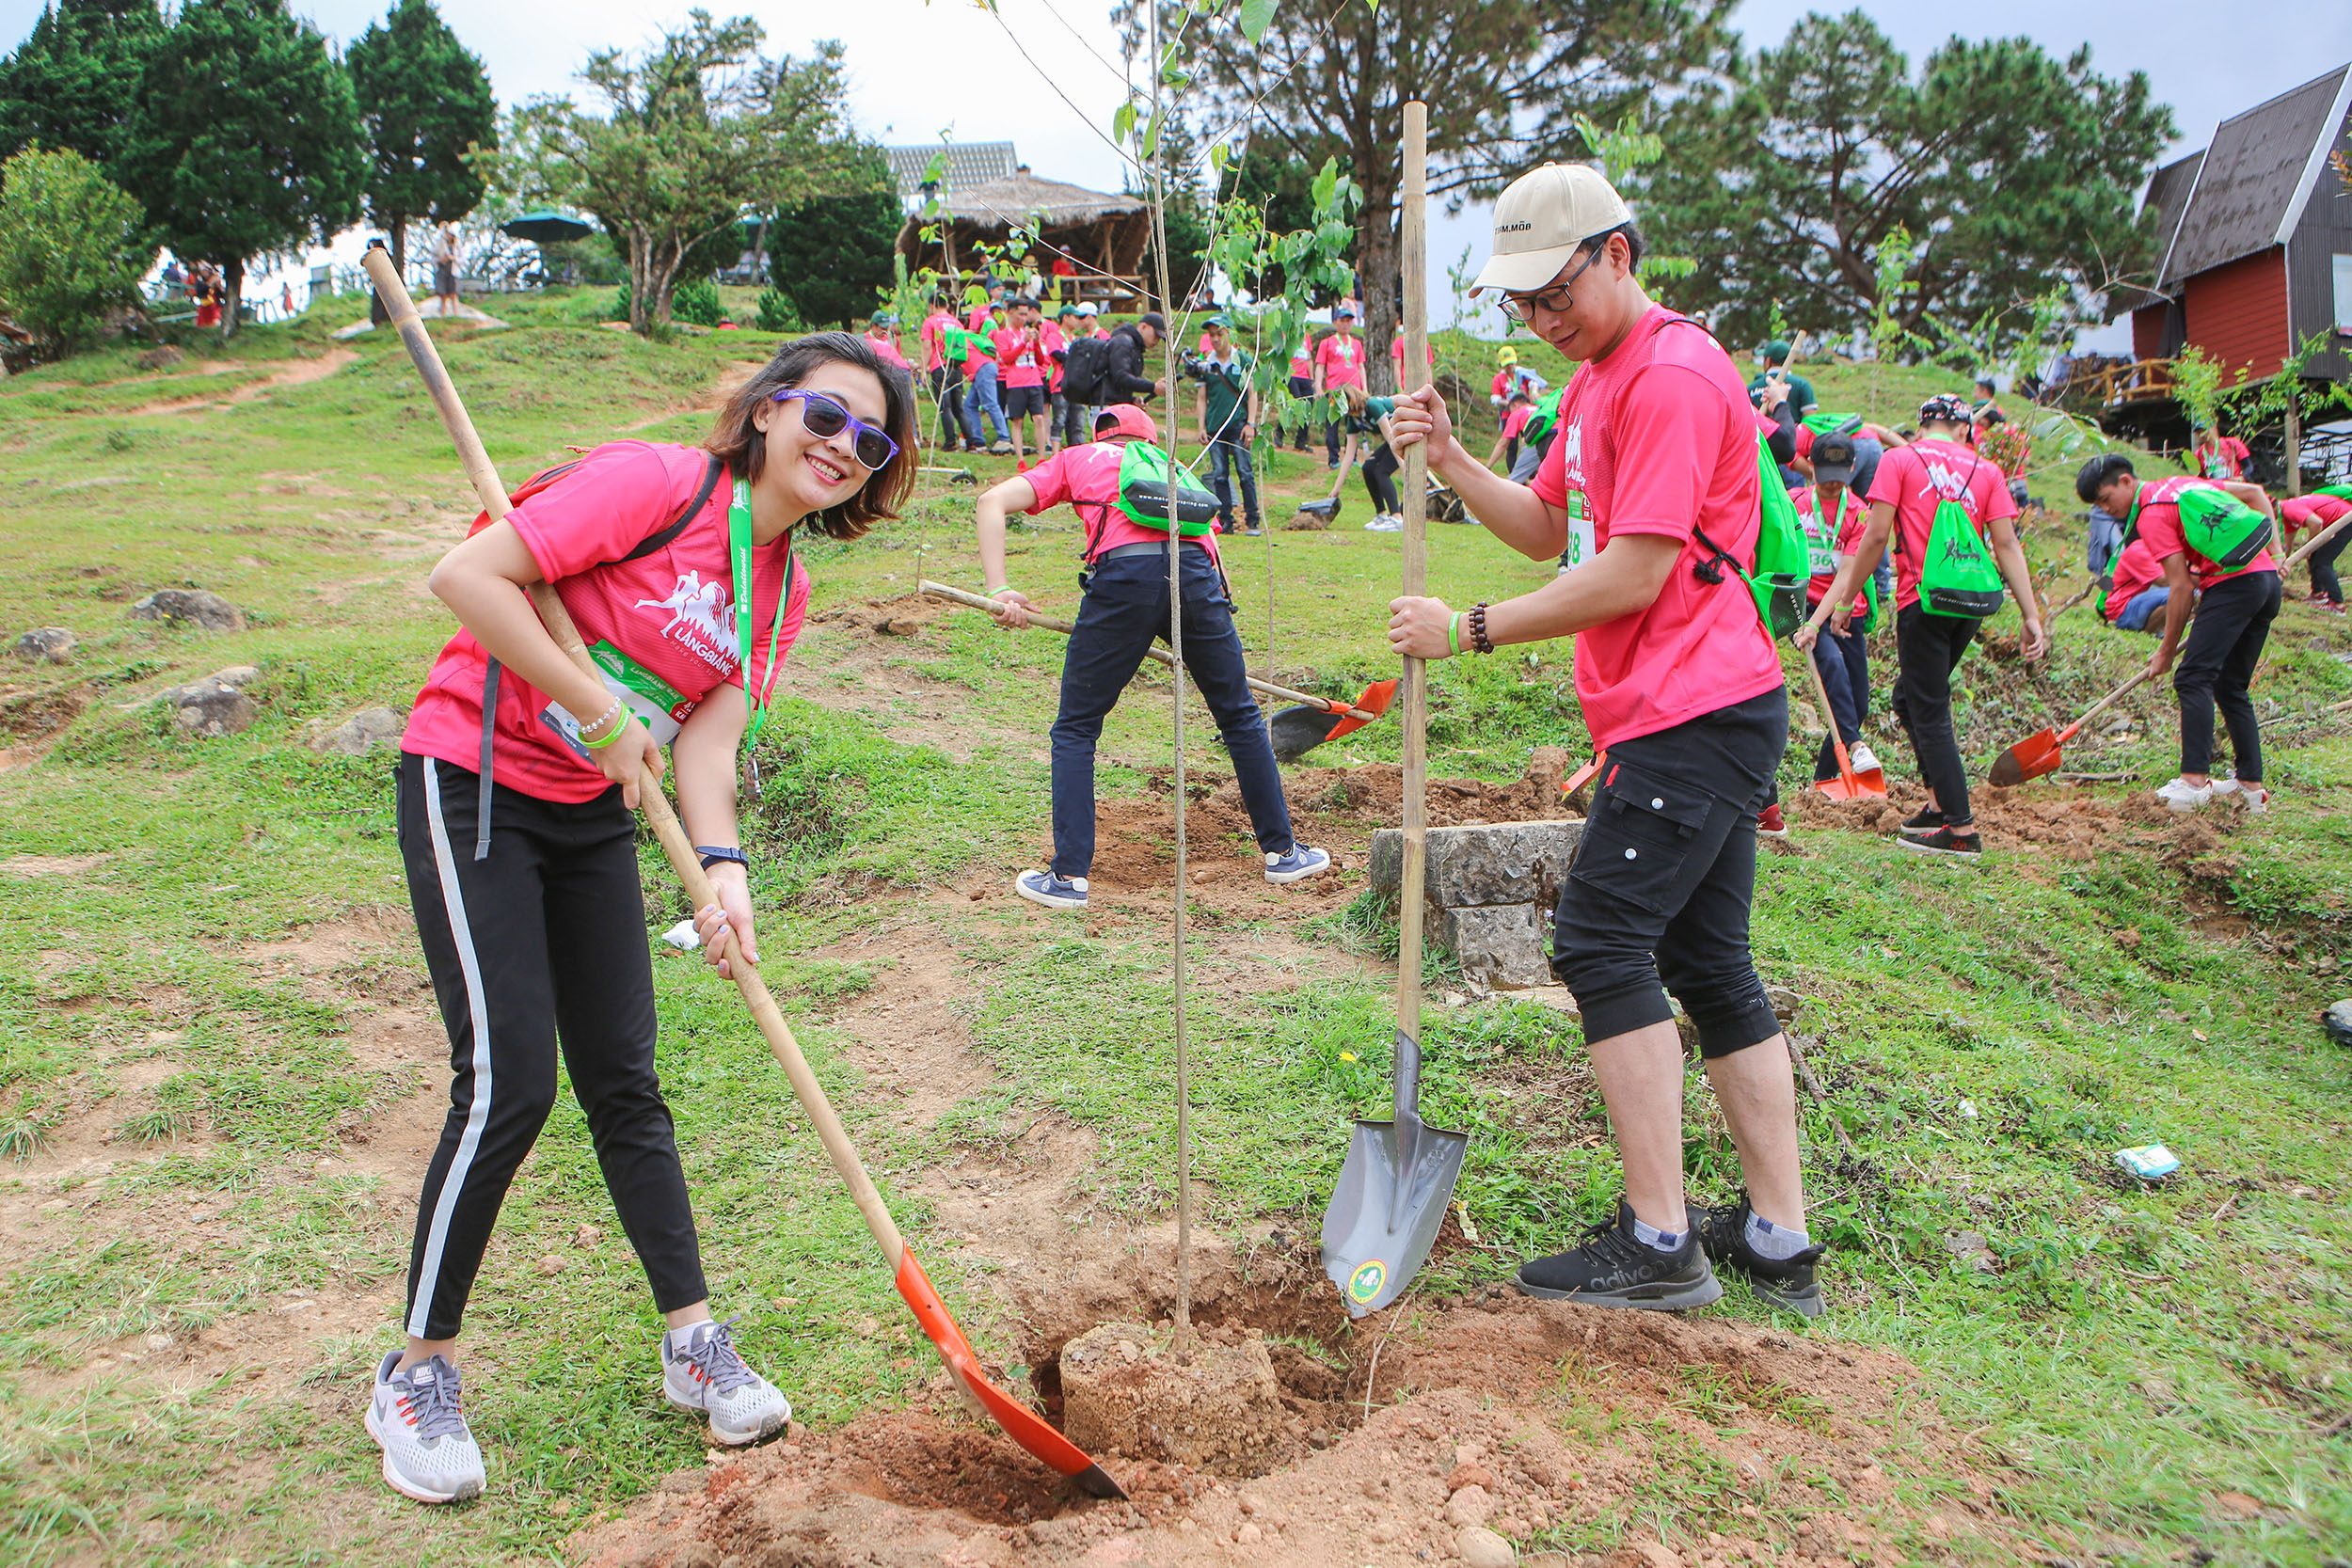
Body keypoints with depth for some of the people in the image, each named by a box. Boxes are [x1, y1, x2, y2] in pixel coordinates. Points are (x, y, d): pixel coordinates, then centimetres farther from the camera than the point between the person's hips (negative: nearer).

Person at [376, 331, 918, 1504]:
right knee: (508, 1084, -9)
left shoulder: (783, 591, 4)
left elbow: (708, 741, -6)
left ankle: (695, 1345, 20)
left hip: (593, 815, 7)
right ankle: (417, 1374, 10)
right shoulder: (661, 484, -18)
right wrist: (605, 715, -22)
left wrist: (723, 870, -24)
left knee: (623, 1080, 10)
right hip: (471, 788, -7)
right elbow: (466, 576, -23)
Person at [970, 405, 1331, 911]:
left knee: (1075, 730, 12)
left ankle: (1068, 877, 10)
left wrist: (999, 590, 7)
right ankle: (1282, 851, 30)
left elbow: (991, 503, 14)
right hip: (1197, 572, 3)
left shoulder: (1075, 459, 28)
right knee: (1241, 716, 20)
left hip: (1123, 573, -2)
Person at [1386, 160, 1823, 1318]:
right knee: (1708, 963, 10)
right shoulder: (1598, 383, 19)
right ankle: (1778, 1242, 17)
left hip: (1691, 713, -11)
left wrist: (1469, 630, -14)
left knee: (1604, 941, -11)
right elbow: (1545, 532, 22)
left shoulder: (1674, 375, -14)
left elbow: (1633, 574, -20)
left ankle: (1657, 1243, -4)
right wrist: (1451, 462, 6)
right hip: (1697, 712, 11)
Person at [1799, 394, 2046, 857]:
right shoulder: (1986, 470, 13)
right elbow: (2007, 545, 4)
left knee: (1930, 714, -1)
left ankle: (1962, 829, -4)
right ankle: (1940, 802, 21)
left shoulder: (1899, 459, 3)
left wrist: (1846, 601, 1)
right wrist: (2031, 616, 1)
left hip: (1923, 598, -5)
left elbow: (1877, 535, -5)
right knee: (1909, 698, 21)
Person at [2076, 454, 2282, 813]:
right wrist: (2273, 551, 16)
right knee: (2231, 687, 13)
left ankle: (2194, 781, -21)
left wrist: (2166, 651, -2)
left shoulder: (2151, 516, -8)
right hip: (2268, 579, 9)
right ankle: (2251, 787, 11)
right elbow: (2255, 493, 21)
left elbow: (2182, 587, -9)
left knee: (2193, 679, -12)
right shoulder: (2183, 484, 19)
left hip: (2232, 584, -9)